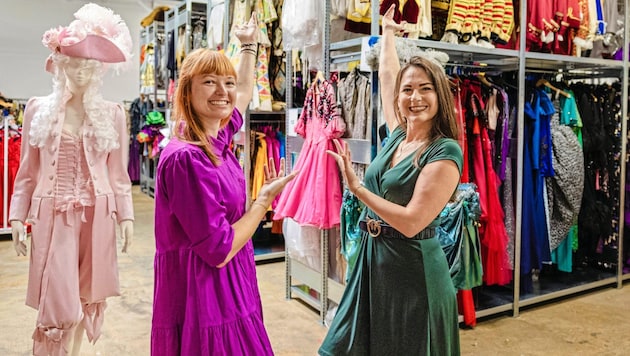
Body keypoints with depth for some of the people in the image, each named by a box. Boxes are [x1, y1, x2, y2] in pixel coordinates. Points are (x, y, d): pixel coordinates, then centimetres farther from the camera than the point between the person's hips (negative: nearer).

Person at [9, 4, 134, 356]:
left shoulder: (113, 114, 1)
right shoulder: (39, 109, 2)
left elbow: (119, 173, 4)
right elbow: (28, 171, 5)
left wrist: (126, 215, 2)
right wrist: (18, 217, 1)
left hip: (96, 216, 1)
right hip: (52, 215, -1)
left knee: (86, 297, 12)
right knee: (58, 302, -3)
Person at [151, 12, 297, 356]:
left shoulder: (218, 136, 1)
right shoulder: (185, 158, -23)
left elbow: (244, 91, 24)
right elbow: (218, 250, -22)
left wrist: (249, 45, 30)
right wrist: (265, 198, -14)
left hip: (226, 290, 9)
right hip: (203, 296, -9)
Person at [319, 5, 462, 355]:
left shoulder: (445, 152, -16)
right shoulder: (398, 133, 3)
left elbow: (411, 222, -22)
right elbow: (386, 74, 20)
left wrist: (356, 187, -21)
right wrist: (388, 32, 31)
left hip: (413, 268, -7)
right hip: (373, 260, 7)